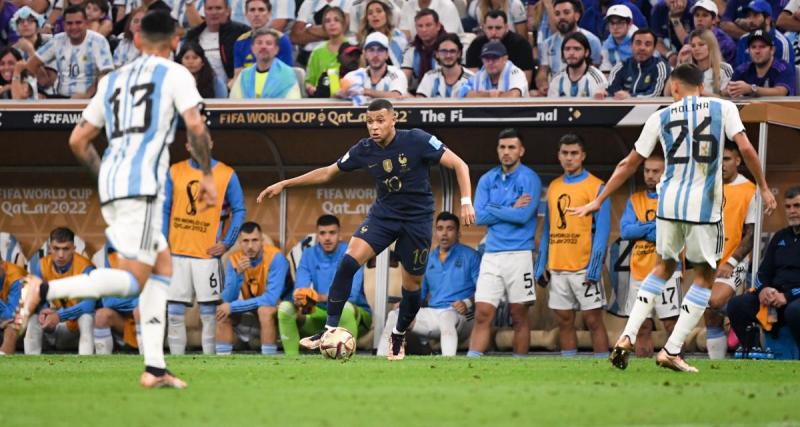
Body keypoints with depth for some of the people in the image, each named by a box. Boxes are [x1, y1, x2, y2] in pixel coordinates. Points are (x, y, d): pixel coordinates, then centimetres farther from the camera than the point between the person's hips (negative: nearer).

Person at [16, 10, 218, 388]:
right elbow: (195, 125, -10)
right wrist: (207, 176, 0)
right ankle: (44, 290, -28)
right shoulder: (175, 74, 4)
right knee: (132, 279, -10)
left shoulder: (112, 80, 21)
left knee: (163, 267, 16)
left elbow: (78, 140, 22)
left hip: (111, 186, 7)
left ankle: (155, 367, 8)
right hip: (142, 183, -7)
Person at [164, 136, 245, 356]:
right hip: (176, 254, 2)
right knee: (174, 313, 1)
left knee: (209, 314, -2)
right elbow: (164, 210, 10)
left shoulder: (226, 174, 1)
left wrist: (226, 243, -6)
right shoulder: (174, 172, 8)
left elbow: (239, 211, 4)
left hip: (207, 253, -2)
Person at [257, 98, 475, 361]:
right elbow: (328, 172, 7)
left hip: (417, 218, -2)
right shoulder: (365, 150, -6)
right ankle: (330, 330, -15)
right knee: (349, 261, -19)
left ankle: (398, 337, 31)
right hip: (383, 213, 2)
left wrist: (466, 202, -25)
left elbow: (459, 165, -13)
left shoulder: (417, 141, -17)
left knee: (412, 284, 4)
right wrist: (284, 184, 5)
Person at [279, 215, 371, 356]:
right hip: (322, 313, 4)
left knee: (344, 307, -39)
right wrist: (300, 302, -37)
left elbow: (350, 294, -26)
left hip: (357, 314, -4)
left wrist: (320, 297, -44)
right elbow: (299, 289, -11)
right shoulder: (309, 254, 0)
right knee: (285, 307, -17)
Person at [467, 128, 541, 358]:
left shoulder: (529, 179, -2)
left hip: (519, 254, -3)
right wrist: (511, 210, -6)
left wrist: (493, 210, -5)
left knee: (519, 317, 2)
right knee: (482, 314, -4)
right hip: (491, 255, 3)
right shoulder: (487, 180, 11)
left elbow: (524, 215, -14)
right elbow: (479, 216, 0)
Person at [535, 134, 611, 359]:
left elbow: (603, 230, -9)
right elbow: (547, 229, 16)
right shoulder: (553, 187, 14)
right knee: (564, 321, 7)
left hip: (584, 268, -6)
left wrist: (594, 267, -17)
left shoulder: (596, 187, -3)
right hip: (557, 268, 6)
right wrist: (541, 265, 9)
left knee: (593, 320, -4)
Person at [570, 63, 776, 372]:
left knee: (663, 267, 23)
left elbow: (630, 163, 11)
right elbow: (746, 149, -8)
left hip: (669, 203, 3)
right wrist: (764, 187, 4)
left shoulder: (661, 117, 8)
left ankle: (627, 337, 10)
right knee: (704, 277, 11)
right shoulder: (723, 108, 4)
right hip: (705, 207, -3)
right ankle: (671, 351, 3)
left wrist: (598, 201, 18)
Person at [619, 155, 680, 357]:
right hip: (639, 271, 5)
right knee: (642, 326, 7)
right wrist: (655, 226, -8)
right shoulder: (635, 200, 14)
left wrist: (642, 230, -7)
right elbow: (625, 230, 1)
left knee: (672, 323, -8)